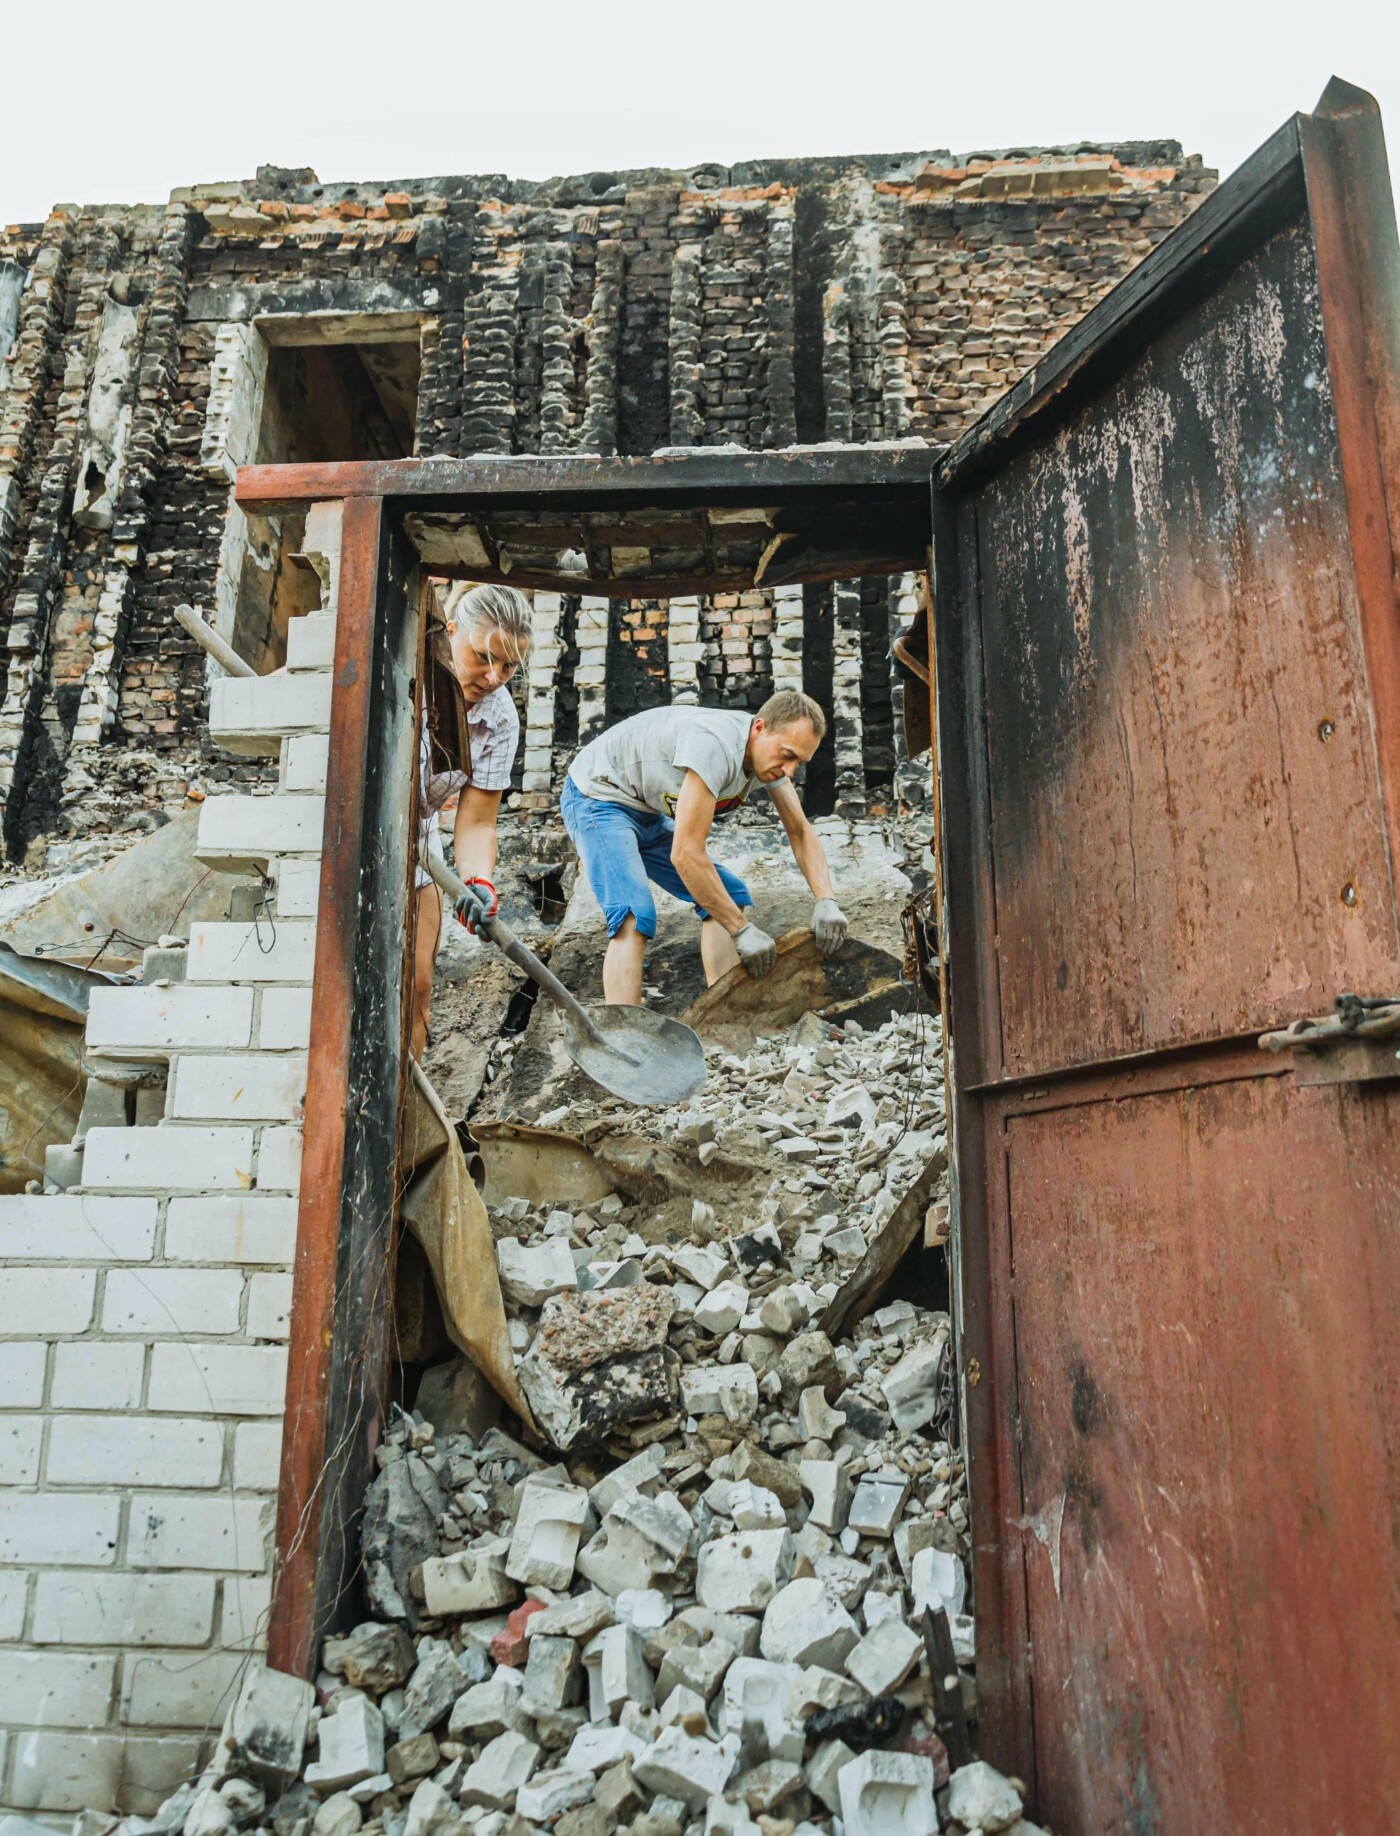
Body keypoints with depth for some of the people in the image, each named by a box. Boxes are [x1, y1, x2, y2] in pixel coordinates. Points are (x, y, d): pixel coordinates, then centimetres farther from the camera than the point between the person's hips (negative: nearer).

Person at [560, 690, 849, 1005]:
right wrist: (742, 930, -29)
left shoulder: (770, 748, -8)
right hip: (597, 798, -9)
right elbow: (686, 854, -36)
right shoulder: (715, 746, -36)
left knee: (730, 898, 3)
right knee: (635, 916, -28)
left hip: (647, 812, 9)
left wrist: (825, 900, -16)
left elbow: (800, 831, 0)